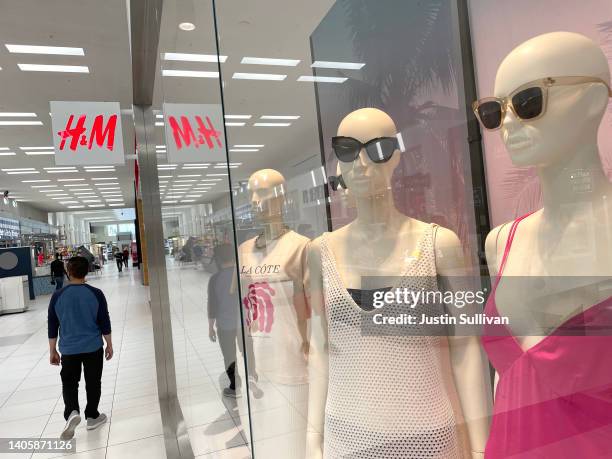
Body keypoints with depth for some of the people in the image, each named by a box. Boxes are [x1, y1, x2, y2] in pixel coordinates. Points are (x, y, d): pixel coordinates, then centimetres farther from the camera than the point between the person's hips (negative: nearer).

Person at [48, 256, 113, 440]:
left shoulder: (57, 296, -7)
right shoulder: (96, 294, -11)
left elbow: (52, 327, 0)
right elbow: (105, 323, -6)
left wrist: (52, 351, 11)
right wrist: (109, 345, 5)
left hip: (68, 349, 1)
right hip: (93, 347, -1)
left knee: (69, 383, 17)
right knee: (93, 383, 14)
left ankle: (71, 412, -4)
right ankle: (92, 417, 23)